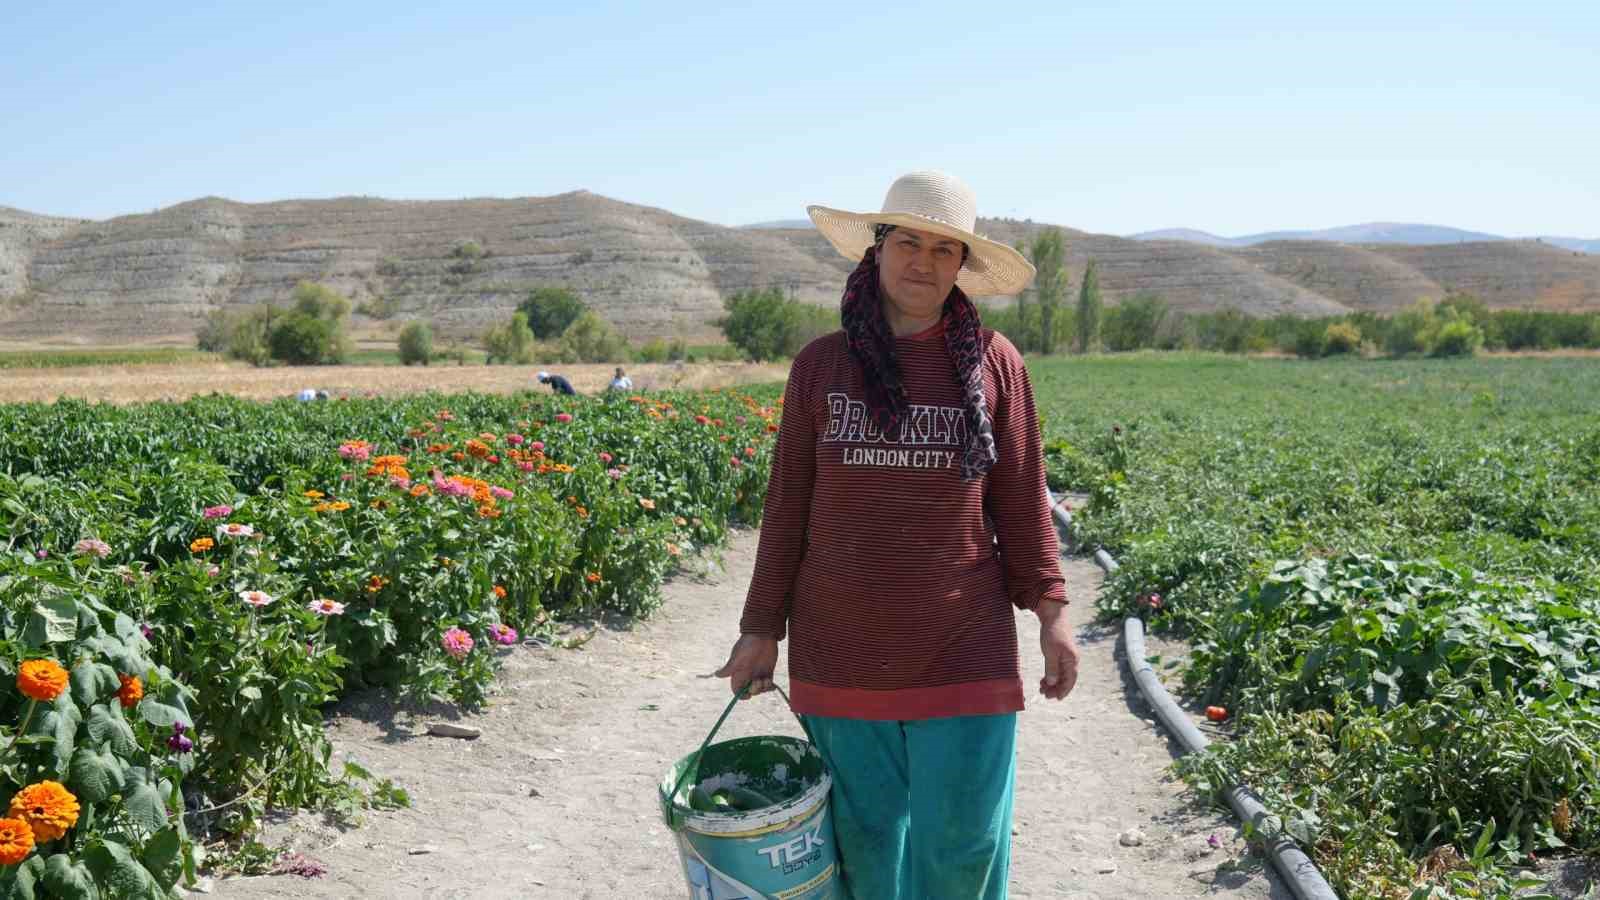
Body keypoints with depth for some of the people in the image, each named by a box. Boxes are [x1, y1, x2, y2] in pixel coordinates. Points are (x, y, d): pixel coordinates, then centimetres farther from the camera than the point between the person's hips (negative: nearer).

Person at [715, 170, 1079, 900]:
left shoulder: (992, 362, -1)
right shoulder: (820, 365, 1)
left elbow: (1021, 501, 4)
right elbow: (787, 507, 5)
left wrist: (1050, 611, 0)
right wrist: (761, 628, 6)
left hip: (963, 648, -1)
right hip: (841, 650, 1)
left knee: (961, 840, 5)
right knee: (864, 835, 12)